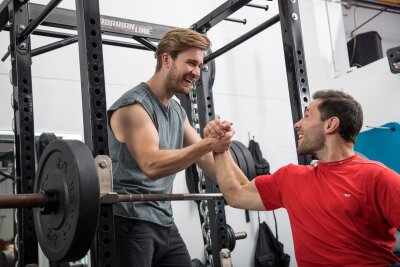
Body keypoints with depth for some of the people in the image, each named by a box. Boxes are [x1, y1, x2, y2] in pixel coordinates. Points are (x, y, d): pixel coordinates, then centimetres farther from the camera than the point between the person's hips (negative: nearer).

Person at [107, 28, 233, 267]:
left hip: (164, 224, 8)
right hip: (130, 224, -8)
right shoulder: (134, 105, -14)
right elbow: (152, 164, -28)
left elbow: (204, 158, 15)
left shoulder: (178, 112, 13)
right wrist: (208, 143, -38)